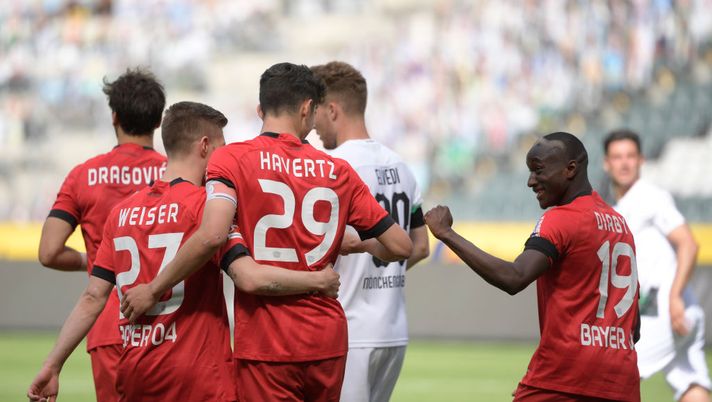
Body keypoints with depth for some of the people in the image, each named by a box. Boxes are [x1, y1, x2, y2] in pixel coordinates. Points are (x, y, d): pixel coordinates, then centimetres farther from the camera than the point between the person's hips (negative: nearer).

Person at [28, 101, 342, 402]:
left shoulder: (122, 212, 10)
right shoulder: (204, 204, -7)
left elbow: (93, 298, 9)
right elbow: (251, 279, -17)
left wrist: (52, 365, 13)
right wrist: (317, 281, -4)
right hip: (196, 377, -6)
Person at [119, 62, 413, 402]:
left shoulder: (231, 159, -5)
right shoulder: (338, 171, 5)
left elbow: (212, 236, -20)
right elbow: (401, 246, 6)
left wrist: (153, 290, -10)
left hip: (266, 346, -3)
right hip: (328, 343, 4)